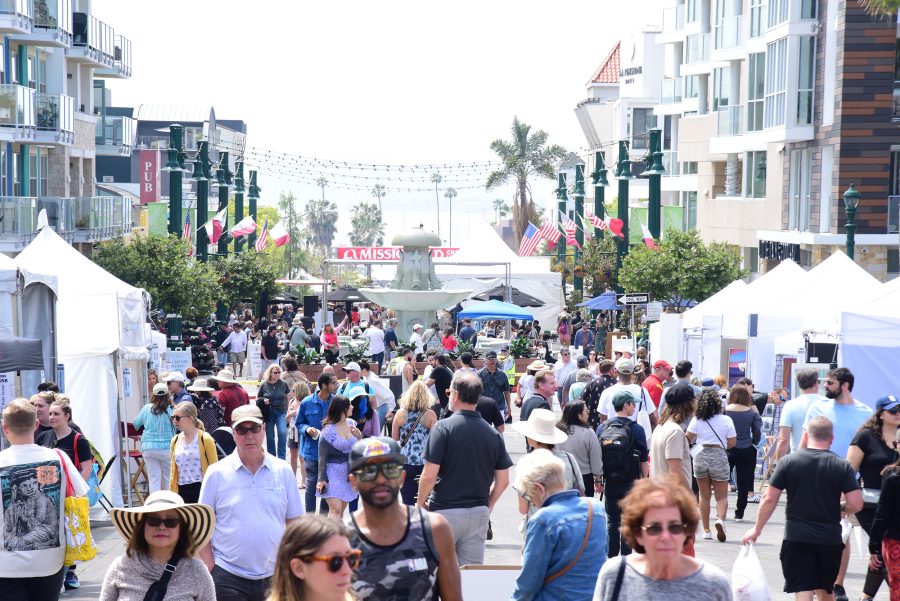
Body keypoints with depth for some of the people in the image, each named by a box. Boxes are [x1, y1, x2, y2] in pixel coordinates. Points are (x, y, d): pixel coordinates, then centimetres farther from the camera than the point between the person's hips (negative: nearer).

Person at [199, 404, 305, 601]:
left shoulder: (283, 471, 4)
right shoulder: (217, 473, 0)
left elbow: (294, 522, 9)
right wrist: (209, 571, -5)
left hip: (273, 575, 2)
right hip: (229, 576, -2)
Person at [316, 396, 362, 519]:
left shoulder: (352, 423, 4)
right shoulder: (328, 430, -13)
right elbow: (322, 456, -9)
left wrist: (359, 436, -7)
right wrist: (322, 479, -11)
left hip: (349, 472, 6)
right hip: (333, 473, -6)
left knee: (341, 509, 10)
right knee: (335, 509, -13)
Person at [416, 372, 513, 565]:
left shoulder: (443, 427, -11)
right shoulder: (493, 434, 2)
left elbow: (429, 475, -15)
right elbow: (503, 480, 5)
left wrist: (420, 504, 0)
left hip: (445, 511, -4)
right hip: (479, 513, 4)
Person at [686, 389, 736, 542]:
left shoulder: (696, 420, -2)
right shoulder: (726, 420, -3)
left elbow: (688, 438, -3)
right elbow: (732, 442, -1)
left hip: (700, 456, 2)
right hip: (719, 456, -2)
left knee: (704, 496, 12)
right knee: (722, 496, 4)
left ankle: (706, 530, 12)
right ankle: (720, 518, -24)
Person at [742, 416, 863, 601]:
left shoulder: (788, 462, -4)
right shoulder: (842, 466, -3)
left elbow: (769, 499, -3)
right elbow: (856, 504, -7)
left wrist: (757, 529, 9)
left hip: (796, 538, -2)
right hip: (830, 539, 2)